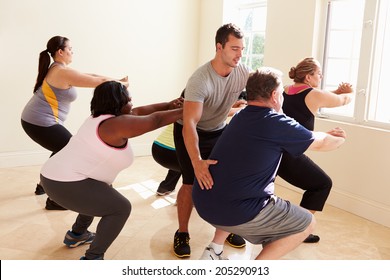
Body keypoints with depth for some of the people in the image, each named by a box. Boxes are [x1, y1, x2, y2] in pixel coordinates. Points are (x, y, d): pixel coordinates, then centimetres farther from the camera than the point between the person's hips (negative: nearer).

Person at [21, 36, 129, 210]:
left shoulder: (56, 69, 14)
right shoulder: (64, 72, -17)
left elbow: (90, 76, 15)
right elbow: (100, 82, -14)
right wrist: (122, 84, 1)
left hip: (32, 120, 10)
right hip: (41, 123, -10)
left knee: (64, 151, 27)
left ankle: (44, 185, 38)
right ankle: (54, 200, 4)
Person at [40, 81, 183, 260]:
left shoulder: (101, 117, 13)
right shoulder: (117, 124, -16)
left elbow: (138, 112, 20)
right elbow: (156, 120, -11)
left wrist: (168, 105, 18)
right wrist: (183, 111, 1)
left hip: (55, 175, 10)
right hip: (66, 185, -10)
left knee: (102, 193, 30)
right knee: (120, 208, -1)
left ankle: (76, 235, 41)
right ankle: (92, 259, 2)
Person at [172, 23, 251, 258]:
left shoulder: (244, 73, -17)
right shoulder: (200, 80, -34)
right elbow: (189, 124, -42)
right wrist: (197, 161, -54)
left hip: (219, 131, 5)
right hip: (191, 133, -5)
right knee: (192, 183, -11)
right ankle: (182, 234, 11)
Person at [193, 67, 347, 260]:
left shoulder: (241, 117, 12)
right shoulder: (276, 123, -11)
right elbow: (321, 144, 6)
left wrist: (327, 134, 31)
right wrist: (341, 139, 28)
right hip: (234, 211, -7)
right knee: (307, 223, 10)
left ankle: (213, 251, 30)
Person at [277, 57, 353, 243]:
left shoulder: (286, 91, 13)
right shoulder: (314, 95, -5)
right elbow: (345, 100, 13)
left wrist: (337, 91, 23)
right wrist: (349, 92, 34)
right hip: (289, 155, -6)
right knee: (322, 184, 13)